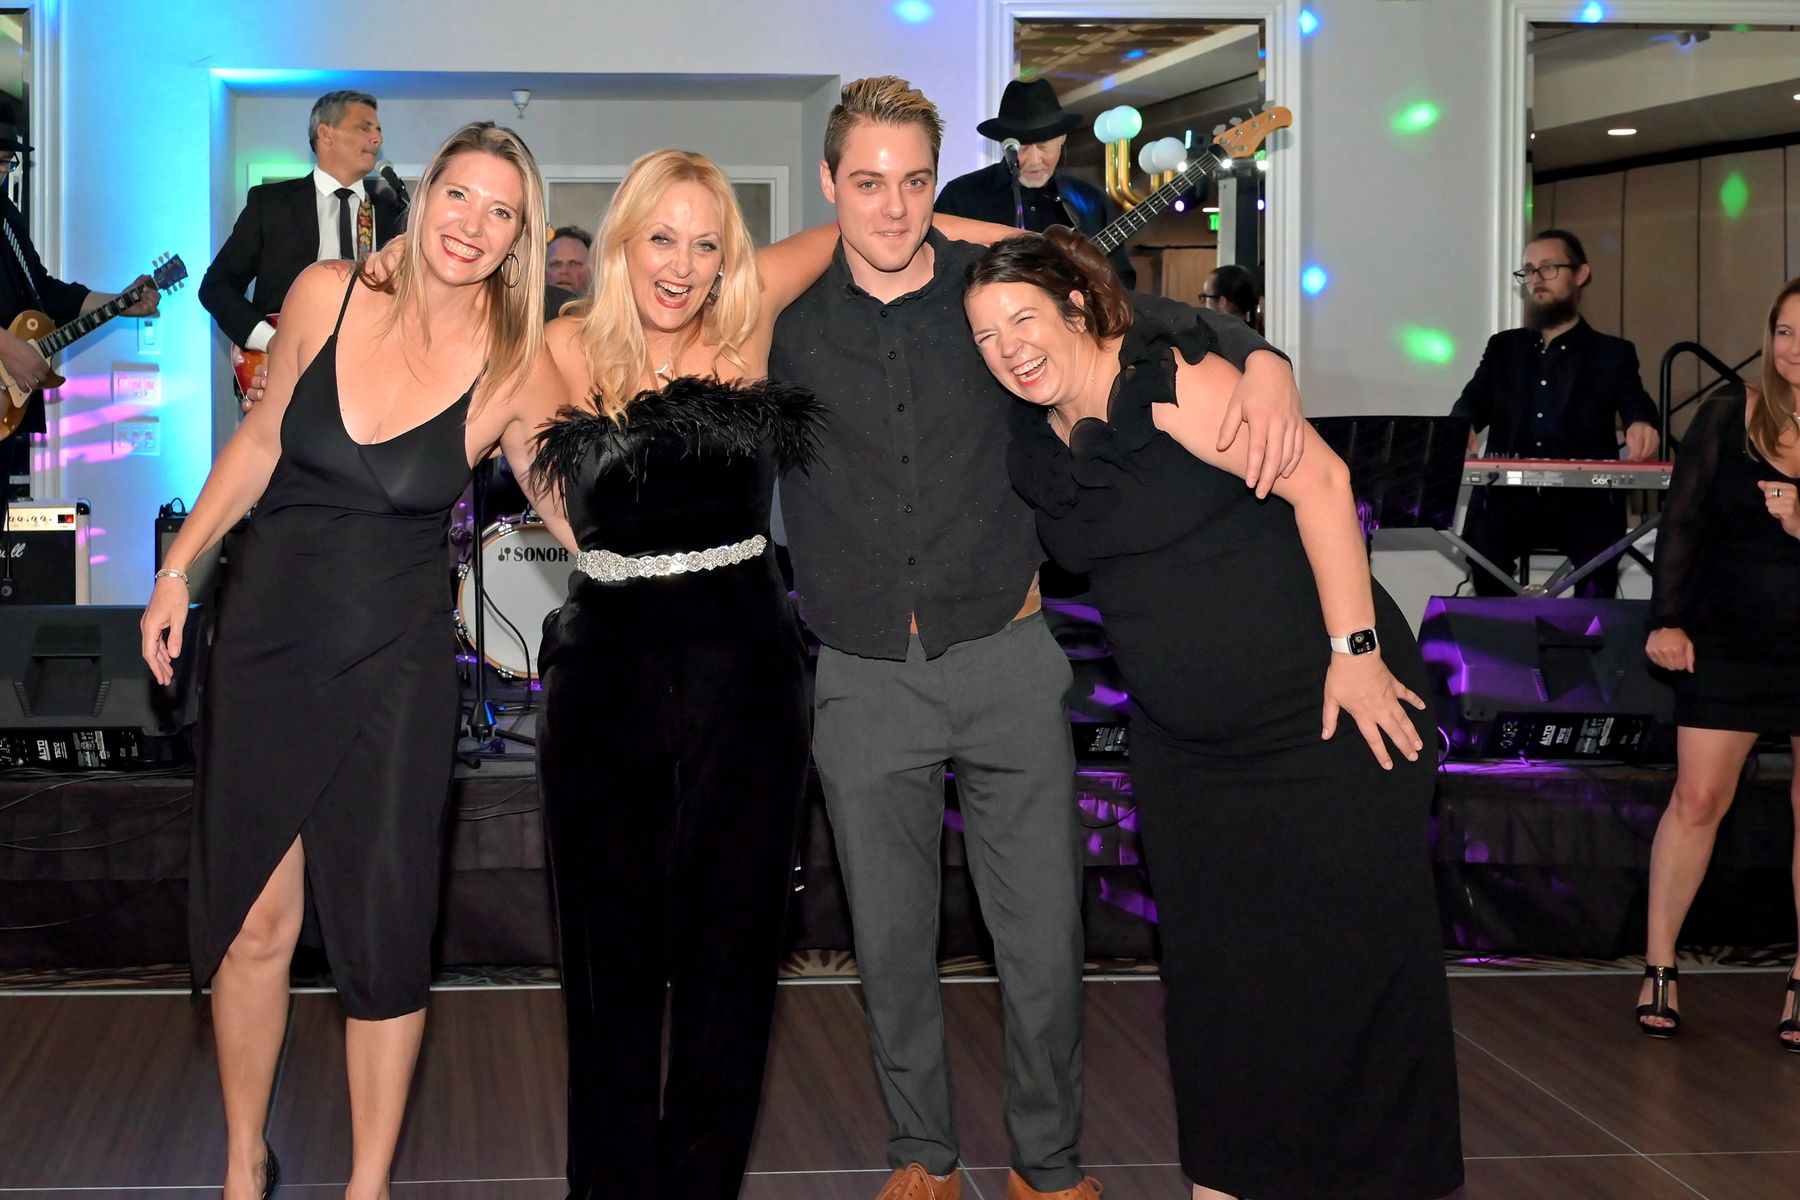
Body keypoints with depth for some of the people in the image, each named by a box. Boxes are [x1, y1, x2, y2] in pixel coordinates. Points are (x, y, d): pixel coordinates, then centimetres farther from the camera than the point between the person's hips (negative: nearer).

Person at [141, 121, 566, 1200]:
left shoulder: (517, 372, -10)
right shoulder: (327, 297, -5)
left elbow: (584, 518, -2)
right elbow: (263, 439, 9)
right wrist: (180, 566, 11)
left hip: (396, 665, -2)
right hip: (267, 637, 2)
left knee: (382, 933, 2)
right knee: (251, 922, 7)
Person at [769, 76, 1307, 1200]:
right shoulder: (786, 320, 1)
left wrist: (1264, 359, -10)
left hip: (1007, 657, 0)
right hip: (865, 678, 1)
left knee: (1044, 935, 3)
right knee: (890, 938, 10)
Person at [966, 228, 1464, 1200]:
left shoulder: (1166, 379, -15)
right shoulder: (1035, 444, 6)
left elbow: (1318, 480, -19)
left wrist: (1356, 649, -20)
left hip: (1327, 711, -7)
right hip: (1184, 745, 7)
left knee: (1356, 955, -2)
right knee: (1214, 968, 10)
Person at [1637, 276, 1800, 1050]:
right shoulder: (1728, 419, -1)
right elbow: (1682, 521, 0)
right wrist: (1667, 621, -5)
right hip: (1730, 644, 0)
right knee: (1696, 799, 1)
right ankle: (1659, 968, 10)